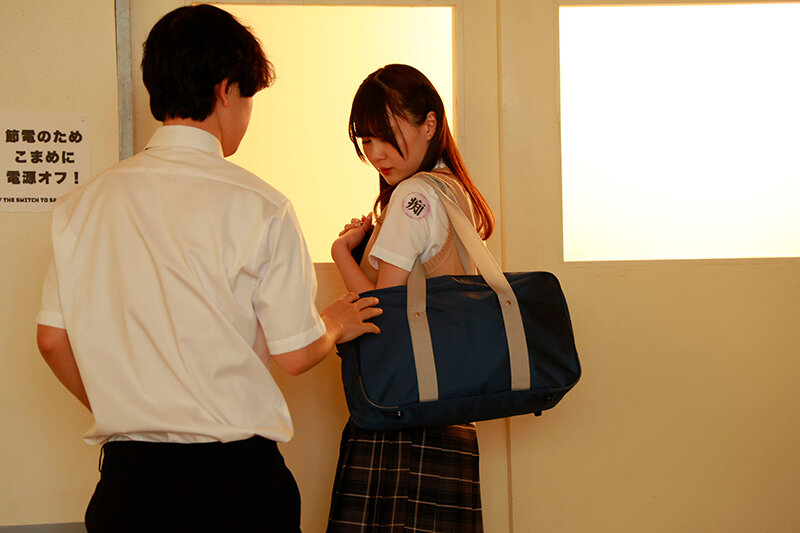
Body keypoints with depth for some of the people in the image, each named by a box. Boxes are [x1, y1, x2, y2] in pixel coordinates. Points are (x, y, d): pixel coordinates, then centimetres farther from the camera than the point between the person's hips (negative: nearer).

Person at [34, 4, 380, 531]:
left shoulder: (82, 203, 2)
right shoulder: (256, 206, -12)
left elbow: (53, 339, 9)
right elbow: (294, 353, -7)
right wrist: (336, 325, 14)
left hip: (126, 474, 4)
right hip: (233, 476, -4)